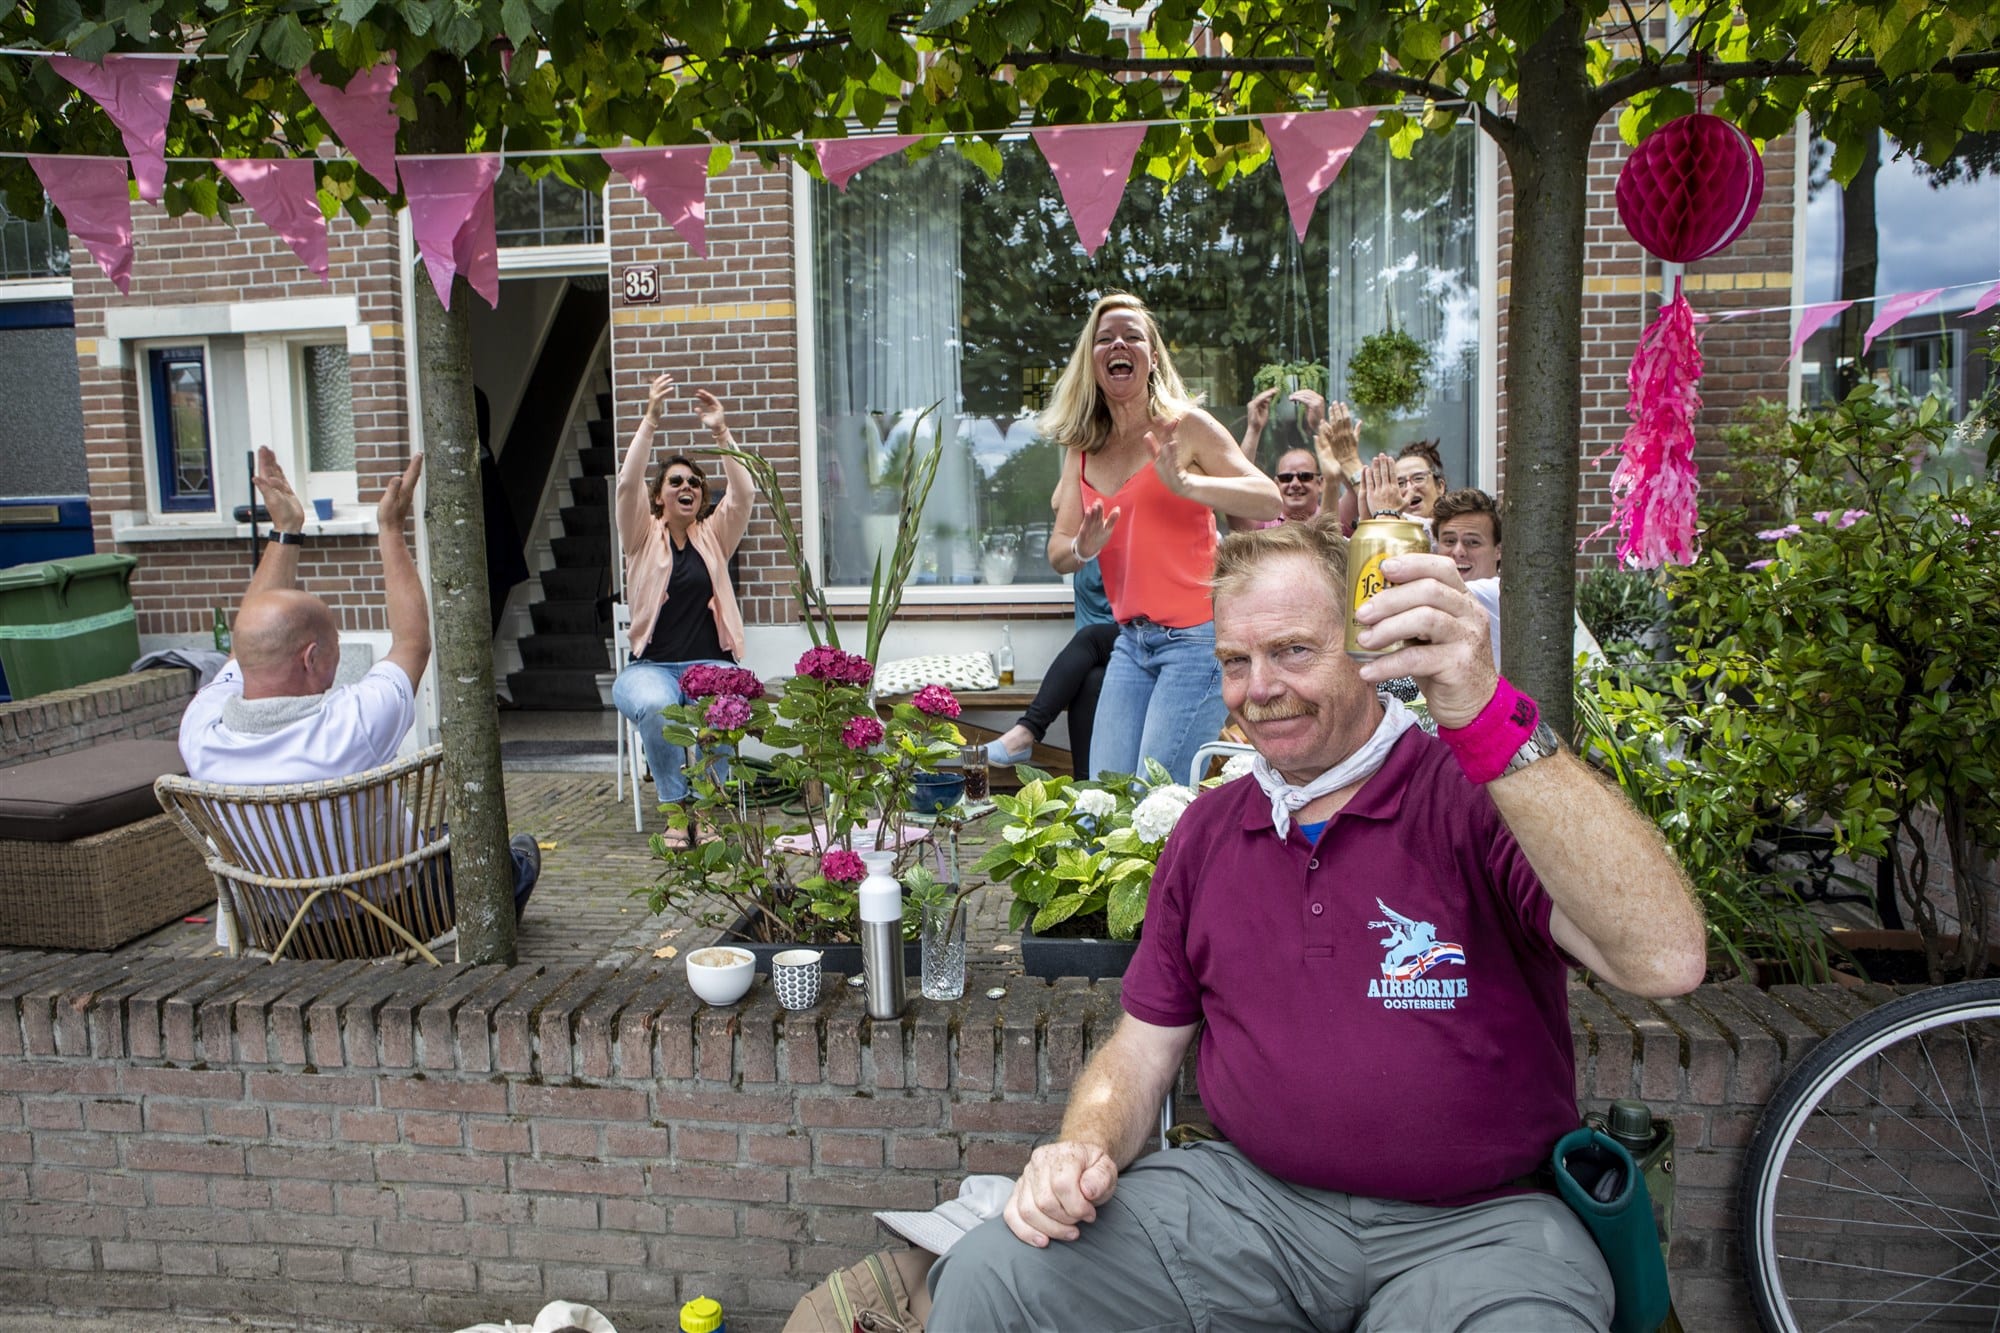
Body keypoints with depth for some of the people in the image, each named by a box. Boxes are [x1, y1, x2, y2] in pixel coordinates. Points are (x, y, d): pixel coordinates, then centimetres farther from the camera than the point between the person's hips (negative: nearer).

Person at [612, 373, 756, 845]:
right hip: (650, 666, -1)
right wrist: (650, 421, -15)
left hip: (709, 665, 1)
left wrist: (721, 433, -11)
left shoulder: (713, 536, 13)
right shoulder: (643, 537, 9)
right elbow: (627, 484, -8)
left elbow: (742, 494, -3)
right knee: (656, 706, -36)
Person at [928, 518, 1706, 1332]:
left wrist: (1489, 720, -35)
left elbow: (1666, 961, -26)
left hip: (1474, 1224, -2)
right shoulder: (1208, 830, 9)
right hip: (1248, 1196, 3)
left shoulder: (1480, 794, -9)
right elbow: (1143, 1044, 13)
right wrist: (1086, 1147, -10)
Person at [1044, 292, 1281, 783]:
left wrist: (1185, 483, -25)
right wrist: (1083, 548, -13)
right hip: (1131, 641, 6)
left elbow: (1269, 502, -12)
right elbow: (1058, 553, 10)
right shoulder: (1082, 450, 11)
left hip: (1197, 636, -5)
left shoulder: (1185, 426, -4)